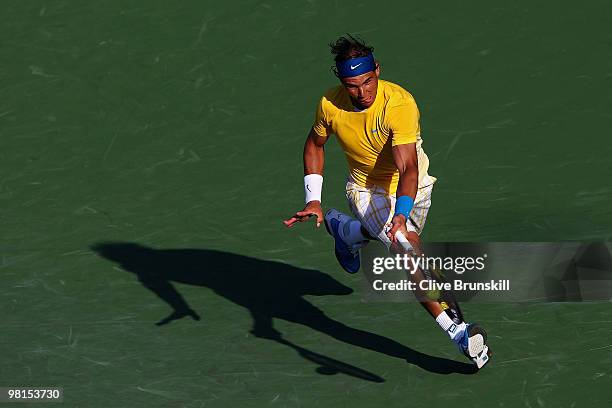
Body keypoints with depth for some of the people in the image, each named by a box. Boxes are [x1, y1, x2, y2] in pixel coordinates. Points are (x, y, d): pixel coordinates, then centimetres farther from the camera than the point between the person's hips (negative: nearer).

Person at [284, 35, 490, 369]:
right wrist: (313, 200, -2)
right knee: (407, 247, -24)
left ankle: (344, 230, 29)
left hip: (409, 189, 0)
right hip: (366, 189, 0)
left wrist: (401, 213, -54)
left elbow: (408, 169, -39)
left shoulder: (400, 104, -31)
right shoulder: (330, 104, -17)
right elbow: (315, 144, 5)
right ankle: (454, 327, -20)